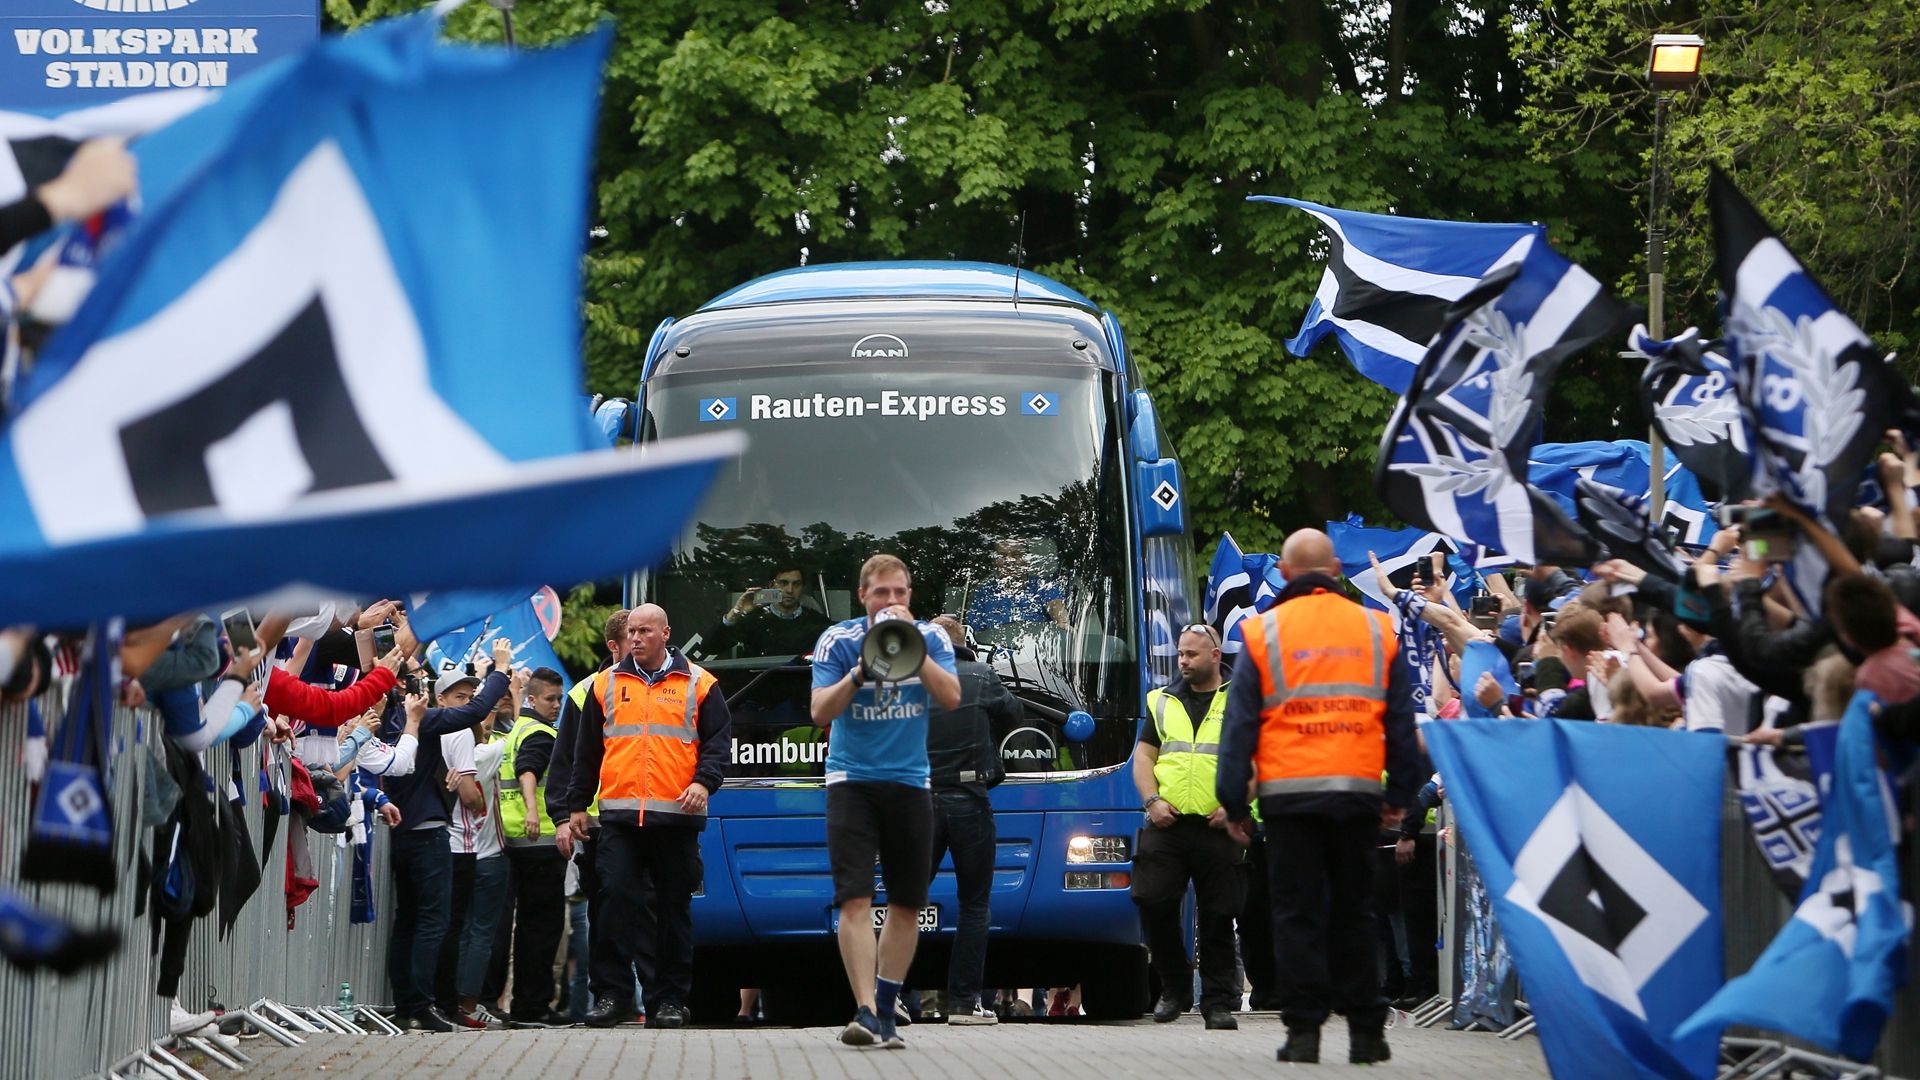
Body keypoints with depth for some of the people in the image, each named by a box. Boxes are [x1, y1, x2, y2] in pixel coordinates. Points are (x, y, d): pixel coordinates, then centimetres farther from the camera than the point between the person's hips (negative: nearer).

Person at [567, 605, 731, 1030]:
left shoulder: (698, 684, 7)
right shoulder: (606, 684, 13)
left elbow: (718, 739, 5)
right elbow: (586, 751, 17)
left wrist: (704, 783, -11)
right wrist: (577, 804, 15)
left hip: (677, 816, -1)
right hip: (619, 815, 1)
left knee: (674, 907, 2)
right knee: (615, 899, -10)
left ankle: (670, 999, 8)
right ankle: (615, 993, -5)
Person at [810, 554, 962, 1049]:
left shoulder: (930, 637, 0)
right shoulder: (837, 641, -5)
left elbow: (950, 697, -13)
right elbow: (821, 711, -11)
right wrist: (860, 673, -26)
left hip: (910, 781, 3)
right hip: (853, 780, -3)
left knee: (907, 904, 7)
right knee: (856, 898, -15)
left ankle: (885, 1012, 18)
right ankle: (866, 1012, -21)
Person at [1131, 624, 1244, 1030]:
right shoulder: (1162, 702, 17)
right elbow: (1143, 756, 14)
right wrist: (1152, 800, -3)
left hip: (1218, 828, -2)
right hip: (1166, 825, 3)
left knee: (1218, 918, -1)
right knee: (1153, 903, -10)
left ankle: (1219, 1002, 5)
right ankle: (1175, 987, 7)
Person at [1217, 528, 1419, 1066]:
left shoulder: (1263, 633, 1)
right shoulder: (1376, 630, 7)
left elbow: (1240, 726, 0)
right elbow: (1402, 720, 10)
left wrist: (1234, 802, 5)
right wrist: (1401, 794, 17)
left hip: (1290, 791, -2)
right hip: (1359, 791, 2)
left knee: (1297, 913, 2)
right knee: (1353, 911, 10)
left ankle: (1304, 1028, -3)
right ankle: (1366, 1030, 8)